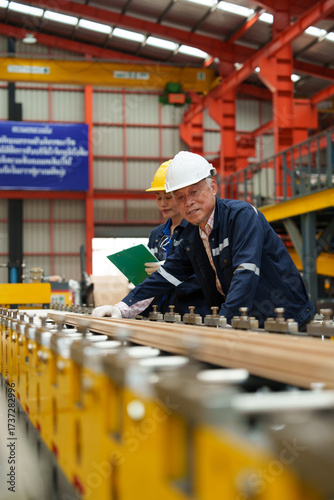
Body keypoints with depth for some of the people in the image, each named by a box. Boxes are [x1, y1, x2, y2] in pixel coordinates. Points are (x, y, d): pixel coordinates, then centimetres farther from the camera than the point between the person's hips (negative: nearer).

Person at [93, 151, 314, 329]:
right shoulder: (192, 236, 9)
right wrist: (123, 307, 6)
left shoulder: (243, 215, -15)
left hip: (283, 322, -6)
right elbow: (166, 276, 15)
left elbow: (246, 274, -26)